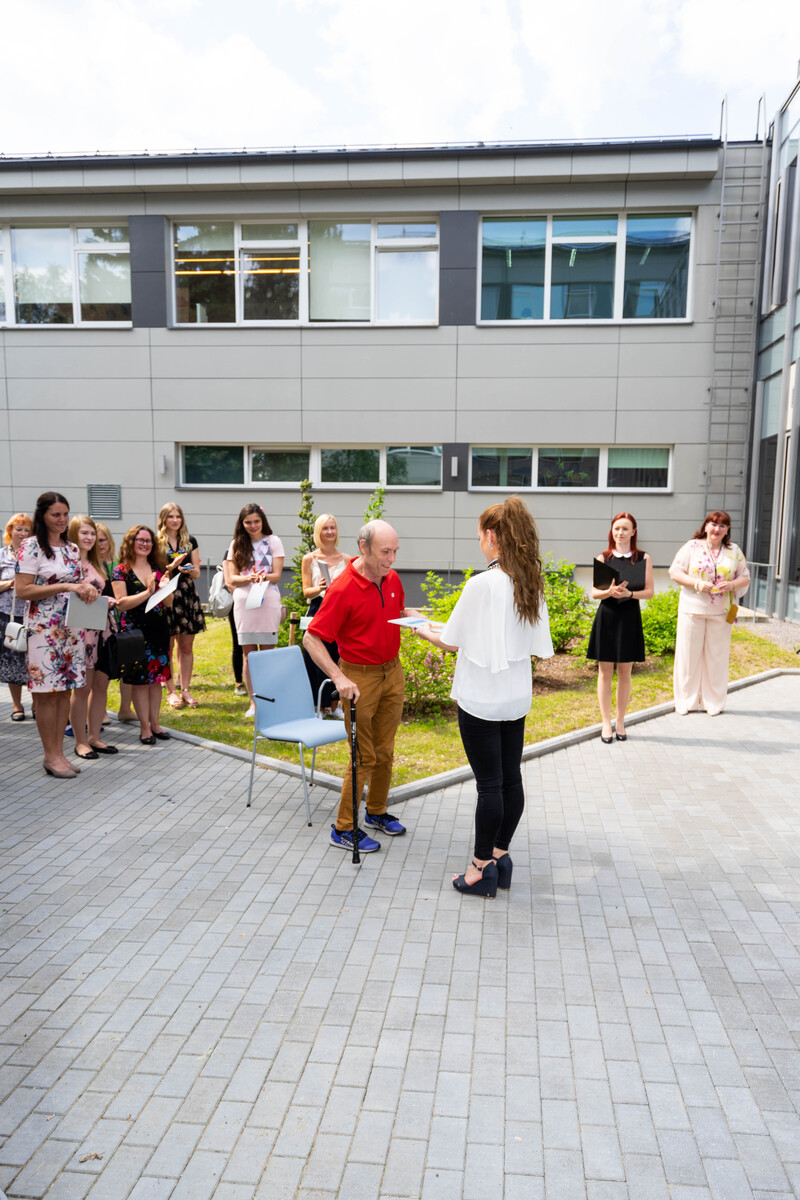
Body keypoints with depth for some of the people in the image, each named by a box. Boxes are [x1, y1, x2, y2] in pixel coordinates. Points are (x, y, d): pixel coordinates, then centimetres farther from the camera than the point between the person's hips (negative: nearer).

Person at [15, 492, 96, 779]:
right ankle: (50, 756, 10)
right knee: (48, 694, -1)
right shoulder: (31, 546, -8)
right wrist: (65, 587, -19)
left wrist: (86, 588, -1)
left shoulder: (72, 549, 13)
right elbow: (23, 591, -14)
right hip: (44, 629, -6)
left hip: (71, 627, 7)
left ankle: (58, 752, 18)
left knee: (65, 691, 8)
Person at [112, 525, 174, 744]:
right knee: (140, 680, 0)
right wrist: (147, 592, -19)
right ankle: (144, 727, 9)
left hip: (159, 631, 4)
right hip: (135, 631, -4)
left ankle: (155, 723, 19)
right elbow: (122, 603, -11)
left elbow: (169, 603, 8)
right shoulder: (121, 570, -2)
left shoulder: (159, 569, 11)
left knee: (157, 677, 9)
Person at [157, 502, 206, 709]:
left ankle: (185, 689, 14)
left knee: (187, 646, 5)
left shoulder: (190, 541, 12)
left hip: (187, 595, 3)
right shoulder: (156, 542, 3)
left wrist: (190, 569, -10)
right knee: (167, 647, 0)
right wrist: (172, 566, -17)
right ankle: (171, 691, 9)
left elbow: (197, 573, 12)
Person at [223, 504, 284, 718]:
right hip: (243, 602, 2)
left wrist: (264, 577, -21)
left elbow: (277, 575, 0)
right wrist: (249, 578, -15)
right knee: (248, 654, 5)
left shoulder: (273, 541, 4)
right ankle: (253, 702, 13)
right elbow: (231, 578, 5)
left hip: (268, 601, -2)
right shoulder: (236, 545, 11)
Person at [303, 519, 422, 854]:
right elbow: (311, 639, -20)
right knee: (364, 758, -1)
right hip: (360, 678, -7)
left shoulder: (392, 579, 1)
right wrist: (339, 678, -29)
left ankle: (376, 812, 35)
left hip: (392, 672, 7)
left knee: (385, 752, 16)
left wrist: (415, 617, 1)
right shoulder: (342, 589, -21)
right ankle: (343, 828, 14)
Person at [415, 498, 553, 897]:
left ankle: (482, 868, 15)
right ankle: (500, 856, 28)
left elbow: (453, 641, -11)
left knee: (489, 784, 1)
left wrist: (426, 632, 10)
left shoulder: (482, 584, -20)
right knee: (511, 778, 14)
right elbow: (534, 643, 10)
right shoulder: (532, 584, 1)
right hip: (517, 695, 7)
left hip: (481, 698, -7)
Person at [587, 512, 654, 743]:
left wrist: (629, 593, -17)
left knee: (624, 673, 8)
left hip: (630, 619, 0)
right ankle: (606, 723, 14)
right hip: (606, 618, 0)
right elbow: (594, 592, 1)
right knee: (605, 672, 4)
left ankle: (620, 722, 21)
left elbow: (649, 591, 1)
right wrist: (610, 592, -19)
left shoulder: (643, 558, 3)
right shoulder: (603, 557, 3)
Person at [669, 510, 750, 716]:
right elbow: (674, 572, -2)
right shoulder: (692, 547, 0)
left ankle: (714, 702, 19)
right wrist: (697, 583, -16)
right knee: (689, 654, 2)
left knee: (717, 656, 6)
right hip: (692, 610, -2)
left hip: (721, 613, 2)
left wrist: (732, 585, -11)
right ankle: (686, 701, 14)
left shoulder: (735, 552, 8)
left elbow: (745, 578, 11)